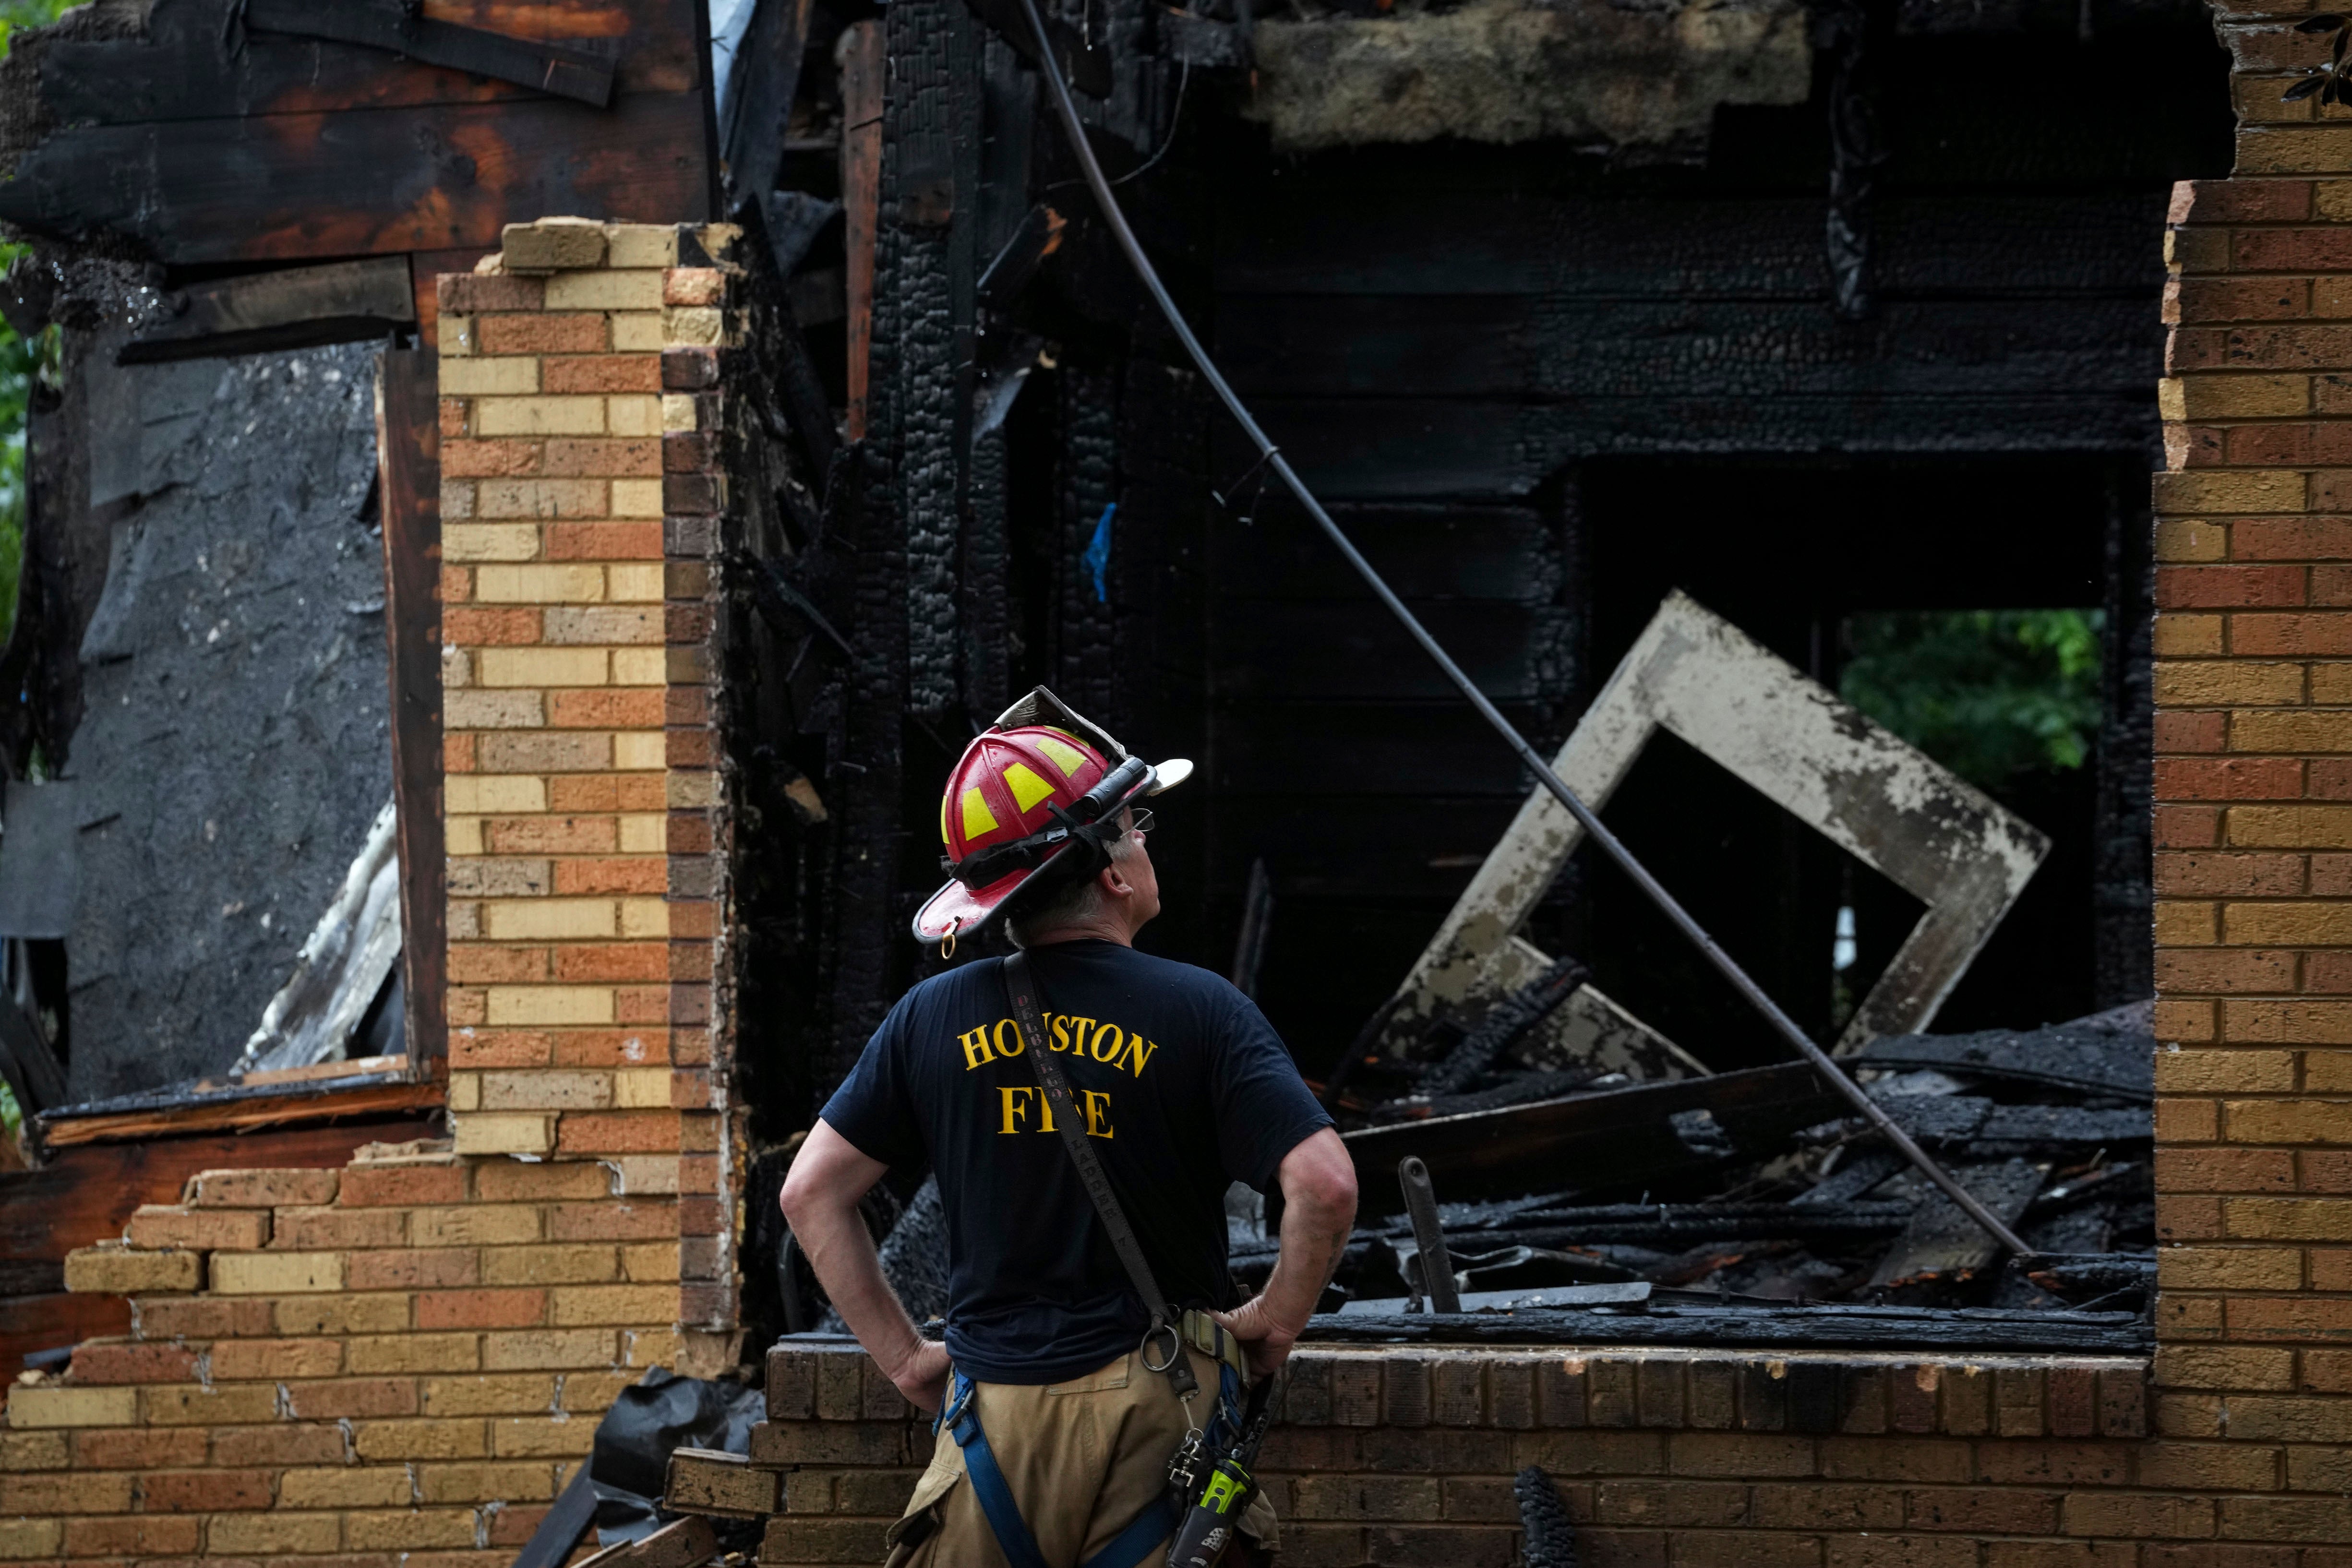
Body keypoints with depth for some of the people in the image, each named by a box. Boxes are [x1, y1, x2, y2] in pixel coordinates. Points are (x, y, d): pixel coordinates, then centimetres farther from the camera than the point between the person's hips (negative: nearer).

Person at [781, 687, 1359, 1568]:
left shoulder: (934, 1017, 5)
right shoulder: (1196, 1010, -6)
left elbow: (811, 1192, 7)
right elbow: (1324, 1184, -14)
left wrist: (902, 1356, 11)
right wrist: (1277, 1320, 2)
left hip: (993, 1405, 2)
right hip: (1155, 1408, -2)